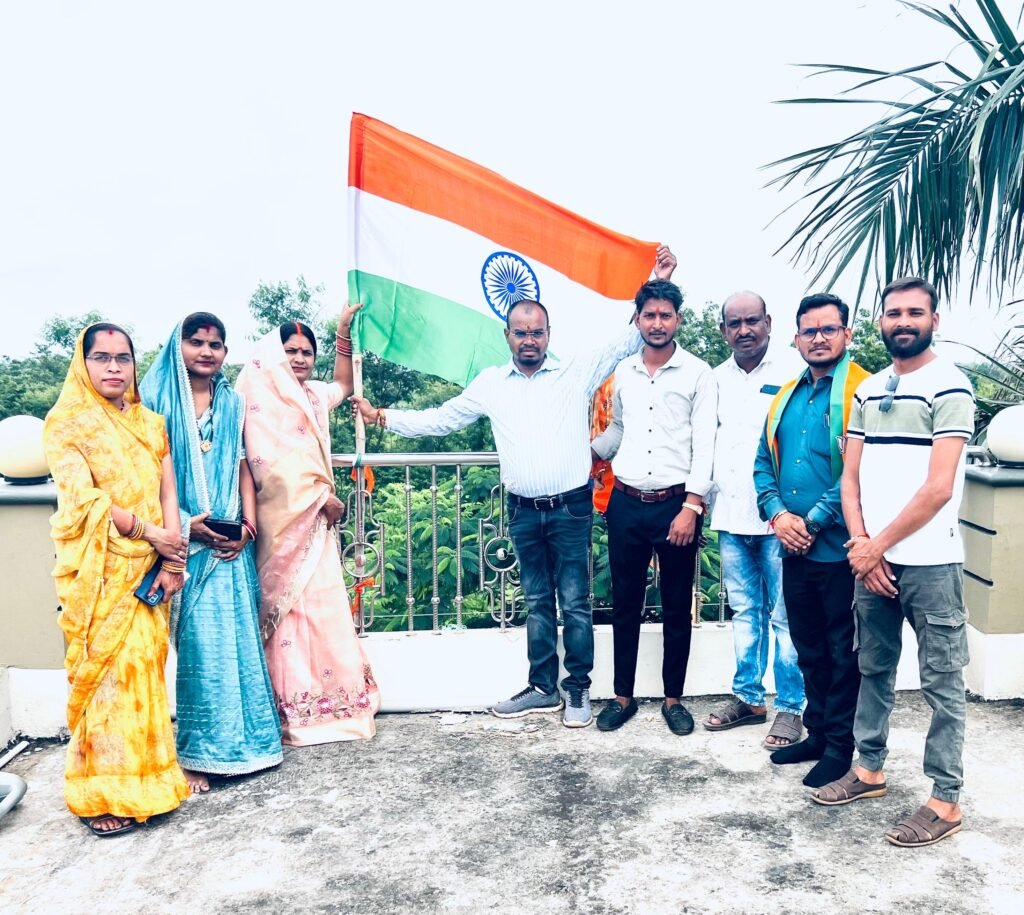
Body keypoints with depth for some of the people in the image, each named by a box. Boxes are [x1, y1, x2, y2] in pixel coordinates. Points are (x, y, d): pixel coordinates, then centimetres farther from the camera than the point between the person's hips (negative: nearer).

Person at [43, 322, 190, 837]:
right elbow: (85, 500, -13)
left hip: (148, 569, 4)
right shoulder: (66, 424, -2)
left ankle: (142, 776, 21)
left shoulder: (149, 423, 12)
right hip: (98, 572, -4)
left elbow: (167, 494, 4)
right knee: (104, 671, -1)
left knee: (144, 670, 7)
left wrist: (170, 561, -6)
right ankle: (102, 795, 11)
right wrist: (152, 534, -10)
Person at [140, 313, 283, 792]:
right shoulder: (157, 398, 0)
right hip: (182, 541, -3)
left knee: (235, 636, 7)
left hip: (229, 543, 4)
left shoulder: (233, 403, 12)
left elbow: (243, 469, 10)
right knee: (196, 641, 0)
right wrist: (185, 524, -14)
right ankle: (196, 751, 13)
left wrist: (247, 526, -3)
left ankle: (234, 741, 21)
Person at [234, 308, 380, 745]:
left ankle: (324, 702, 16)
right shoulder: (262, 396, -7)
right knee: (291, 608, -6)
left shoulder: (311, 395, 16)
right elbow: (269, 462, -17)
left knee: (321, 605, 8)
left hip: (314, 520, 8)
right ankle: (296, 713, 1)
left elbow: (343, 385, 37)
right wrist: (320, 496, -12)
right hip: (285, 521, -8)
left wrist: (344, 331, 29)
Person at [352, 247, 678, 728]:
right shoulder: (490, 383, 6)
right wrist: (382, 416, 13)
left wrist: (657, 285, -6)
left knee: (574, 603, 3)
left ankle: (579, 689, 17)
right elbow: (441, 419, 14)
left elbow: (630, 340, 2)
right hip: (524, 510, 3)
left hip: (570, 507, -3)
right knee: (537, 602, 13)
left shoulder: (578, 371, -1)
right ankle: (543, 687, 25)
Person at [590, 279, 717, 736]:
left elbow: (705, 446, -8)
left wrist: (692, 507, -14)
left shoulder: (698, 373, -4)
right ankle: (623, 695, 25)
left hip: (676, 505, -3)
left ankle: (673, 697, 25)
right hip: (626, 504, 3)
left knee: (677, 607, 9)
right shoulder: (623, 371, 8)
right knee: (625, 603, 11)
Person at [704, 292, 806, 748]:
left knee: (783, 615, 3)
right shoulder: (717, 378, 12)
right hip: (730, 517, 5)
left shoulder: (793, 368, -5)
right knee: (744, 611, 15)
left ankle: (790, 707, 16)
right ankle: (748, 697, 27)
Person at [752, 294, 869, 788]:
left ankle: (840, 745, 23)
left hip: (839, 548, -6)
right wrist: (777, 514, -6)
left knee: (842, 651, 8)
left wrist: (812, 522, -17)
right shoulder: (786, 395, 12)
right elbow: (764, 463, 10)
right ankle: (817, 732, 33)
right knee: (808, 648, 18)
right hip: (794, 549, 7)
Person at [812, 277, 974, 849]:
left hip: (929, 562, -6)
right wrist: (862, 545, -4)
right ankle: (870, 769, 31)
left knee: (942, 682, 4)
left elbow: (938, 489, -15)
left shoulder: (950, 388, -8)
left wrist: (877, 545, -10)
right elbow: (851, 478, 9)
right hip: (871, 558, 6)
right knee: (874, 669, 16)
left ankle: (946, 801, 16)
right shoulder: (868, 391, 11)